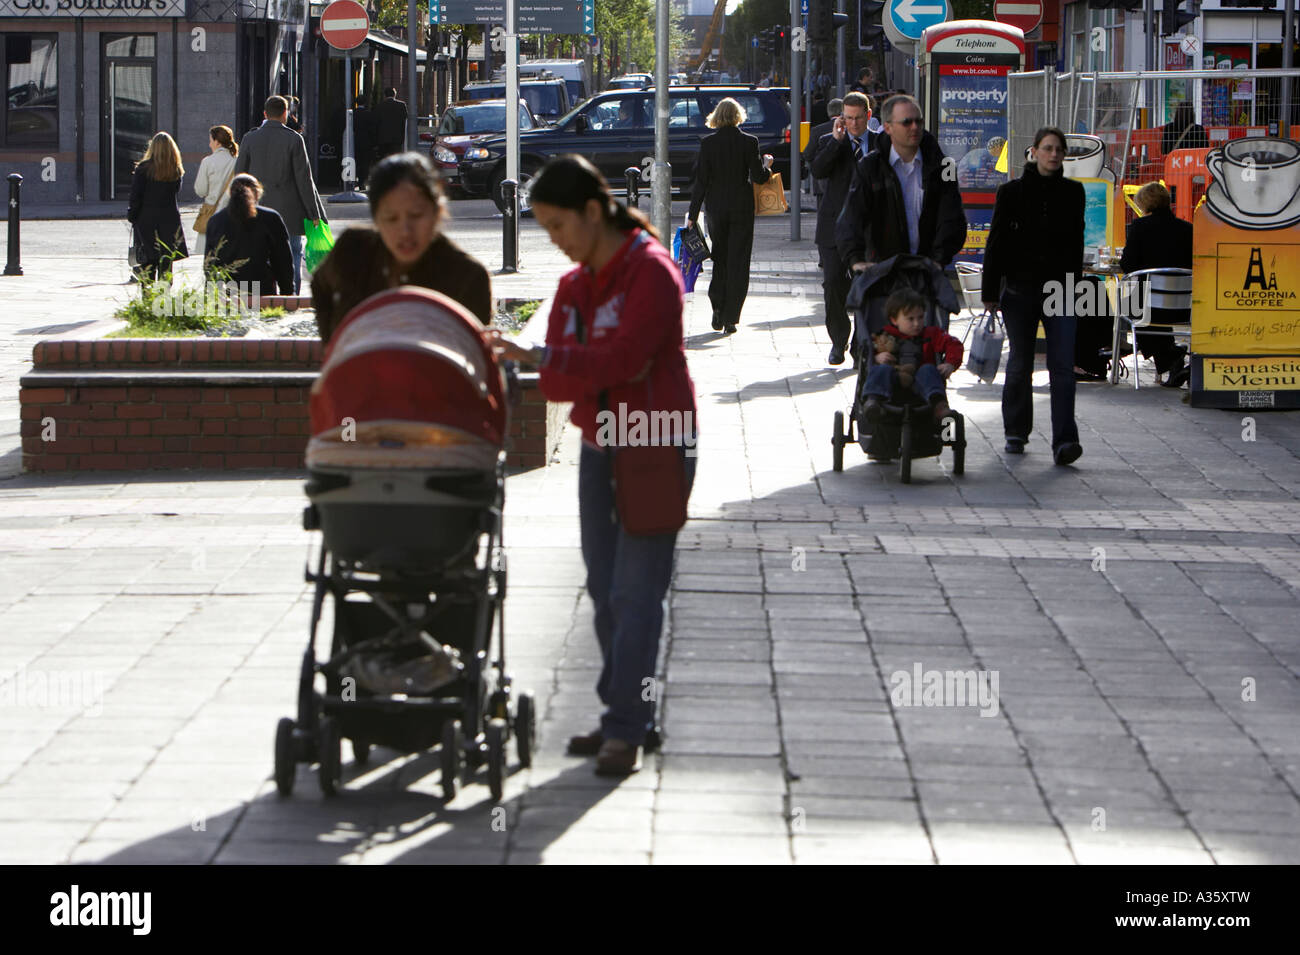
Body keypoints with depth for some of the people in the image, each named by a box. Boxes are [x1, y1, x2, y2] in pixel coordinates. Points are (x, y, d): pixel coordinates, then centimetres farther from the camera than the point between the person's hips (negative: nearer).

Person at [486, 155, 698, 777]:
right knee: (604, 588, 8)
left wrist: (539, 358, -33)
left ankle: (625, 729, -9)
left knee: (636, 591, -10)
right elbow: (561, 379, 4)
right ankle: (624, 715, 16)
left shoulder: (652, 272, -13)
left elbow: (624, 358, -25)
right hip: (597, 448, 8)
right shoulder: (573, 286, 11)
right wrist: (538, 367, -20)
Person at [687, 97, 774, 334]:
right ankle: (730, 318, 1)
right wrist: (766, 165, 13)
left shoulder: (708, 143, -5)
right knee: (738, 262, 4)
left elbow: (701, 180, -4)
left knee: (720, 259, 17)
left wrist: (693, 214, 0)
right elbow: (758, 177, -9)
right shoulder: (749, 142, -8)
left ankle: (718, 308, 7)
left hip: (716, 208, 1)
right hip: (742, 208, -1)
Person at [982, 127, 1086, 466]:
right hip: (1021, 288, 0)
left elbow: (1076, 243, 13)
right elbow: (996, 242, 2)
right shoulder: (1011, 192, 1)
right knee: (1020, 364, 9)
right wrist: (990, 291, -1)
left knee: (1063, 365, -11)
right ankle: (1016, 432, 26)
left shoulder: (1072, 192, 6)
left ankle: (1064, 440, -17)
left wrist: (1074, 283, 11)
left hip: (1059, 289, 0)